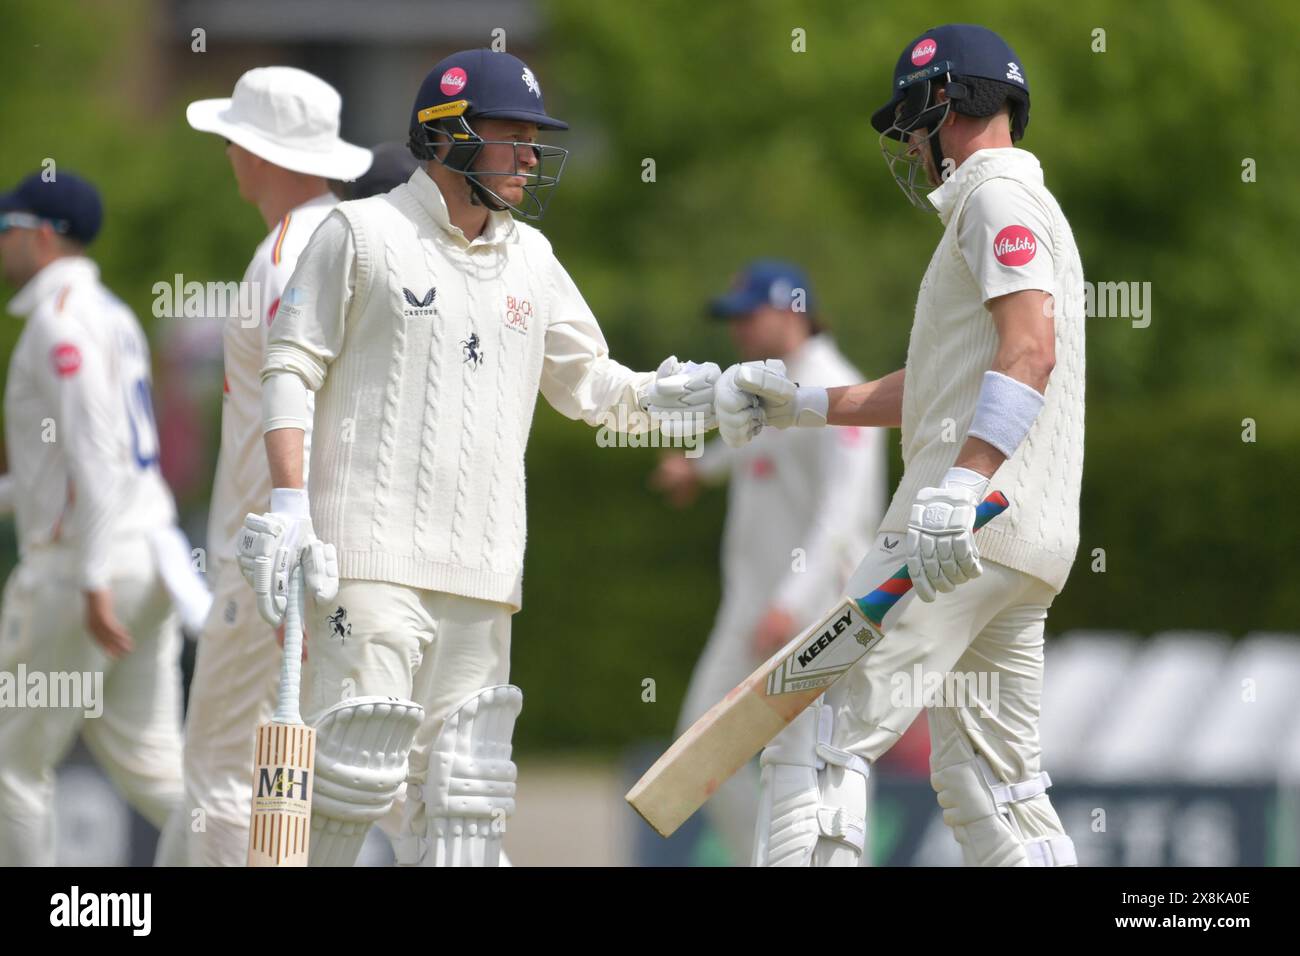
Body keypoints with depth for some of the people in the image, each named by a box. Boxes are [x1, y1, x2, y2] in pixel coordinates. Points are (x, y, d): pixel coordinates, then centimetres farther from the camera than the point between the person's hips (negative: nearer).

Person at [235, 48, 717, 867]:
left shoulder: (531, 258, 17)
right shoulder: (364, 233, 0)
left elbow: (583, 381, 22)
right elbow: (291, 370, -2)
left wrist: (665, 398, 1)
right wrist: (288, 505, -12)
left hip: (482, 568, 6)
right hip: (372, 552, -6)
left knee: (461, 789, 4)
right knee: (359, 756, -13)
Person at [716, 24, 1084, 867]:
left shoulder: (997, 195, -5)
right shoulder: (1016, 202, 27)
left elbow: (1030, 350, -22)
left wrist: (961, 487, -32)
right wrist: (803, 405, 27)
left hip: (977, 523, -10)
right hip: (1028, 544, 10)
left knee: (823, 736, -14)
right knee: (985, 780, 11)